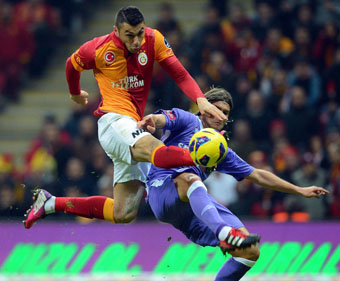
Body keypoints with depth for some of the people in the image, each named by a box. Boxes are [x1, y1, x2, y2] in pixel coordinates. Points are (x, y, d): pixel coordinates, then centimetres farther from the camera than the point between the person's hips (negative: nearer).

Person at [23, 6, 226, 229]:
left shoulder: (153, 40, 0)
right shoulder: (99, 49, -6)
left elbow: (180, 75, -6)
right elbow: (72, 66, 15)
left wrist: (200, 99, -24)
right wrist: (75, 94, 33)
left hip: (134, 128, 6)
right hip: (114, 121, -6)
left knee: (123, 215, 5)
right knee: (155, 151, -36)